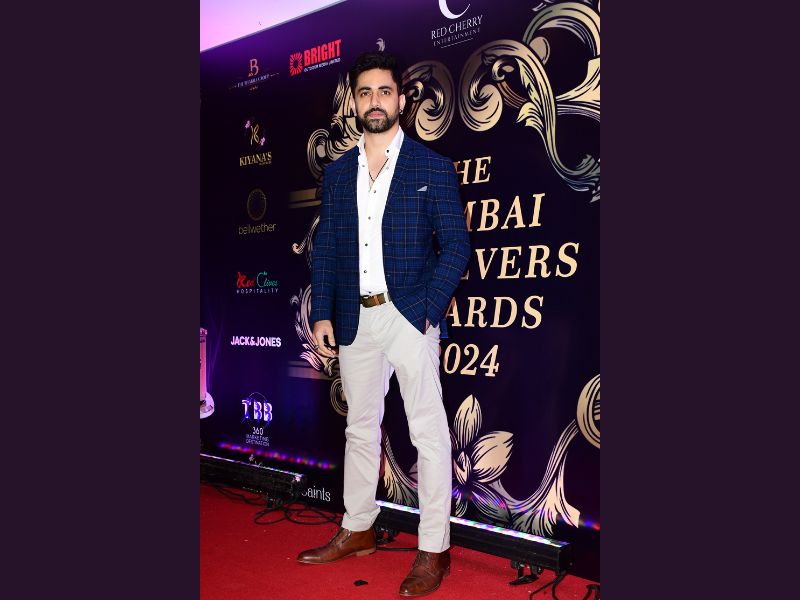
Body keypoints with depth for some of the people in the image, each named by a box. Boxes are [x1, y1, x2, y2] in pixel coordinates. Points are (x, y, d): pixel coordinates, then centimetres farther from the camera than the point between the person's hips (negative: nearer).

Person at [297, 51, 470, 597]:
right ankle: (357, 531, 32)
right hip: (356, 320, 5)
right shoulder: (337, 173, 13)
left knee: (428, 433, 0)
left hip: (412, 315, -5)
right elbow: (326, 248, 12)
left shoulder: (433, 168, 0)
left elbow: (456, 246, -4)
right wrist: (322, 314, 3)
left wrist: (428, 312, -14)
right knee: (360, 428, 16)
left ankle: (434, 550, 13)